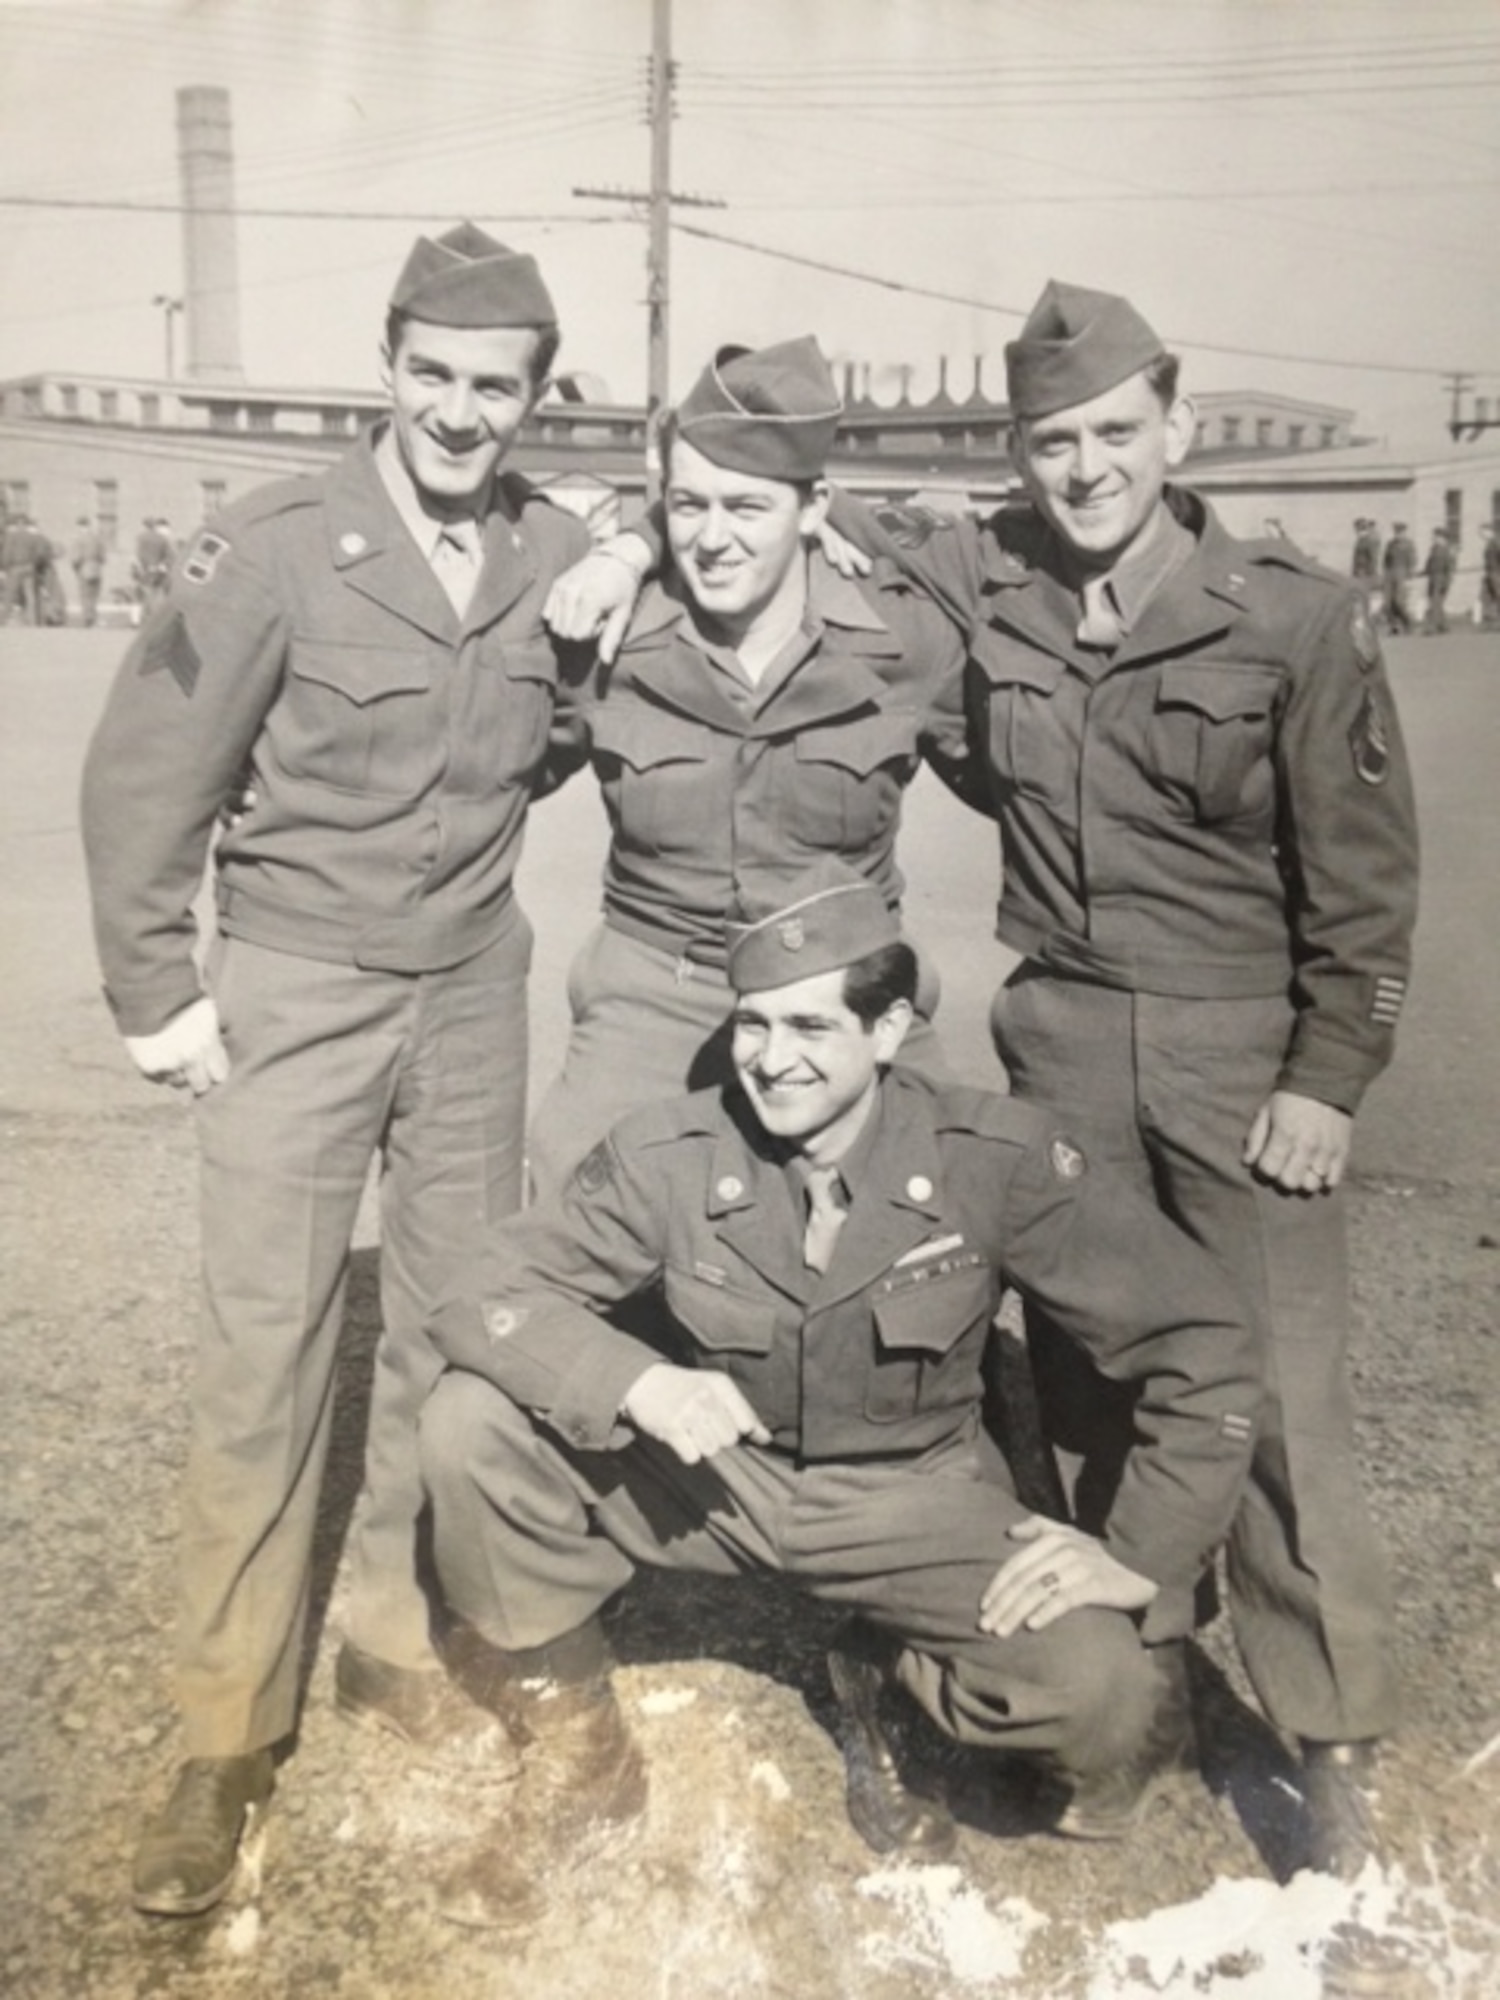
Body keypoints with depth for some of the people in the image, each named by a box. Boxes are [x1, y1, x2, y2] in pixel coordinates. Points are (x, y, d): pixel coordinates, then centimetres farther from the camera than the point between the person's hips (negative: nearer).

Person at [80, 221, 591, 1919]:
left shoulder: (563, 557, -3)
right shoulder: (276, 548, -14)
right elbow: (144, 777, -8)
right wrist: (157, 994, -6)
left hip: (474, 987, 4)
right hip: (296, 987, -4)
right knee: (264, 1354, 0)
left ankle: (394, 1636, 34)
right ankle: (228, 1730, 18)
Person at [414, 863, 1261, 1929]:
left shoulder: (999, 1159, -20)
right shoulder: (668, 1154, -18)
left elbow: (1207, 1348, -13)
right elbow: (489, 1295, -14)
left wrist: (1144, 1556, -20)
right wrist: (637, 1382, -33)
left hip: (910, 1500, -1)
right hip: (711, 1474, 2)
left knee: (1118, 1703, -26)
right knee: (472, 1421, -21)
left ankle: (893, 1686, 10)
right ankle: (581, 1753, 4)